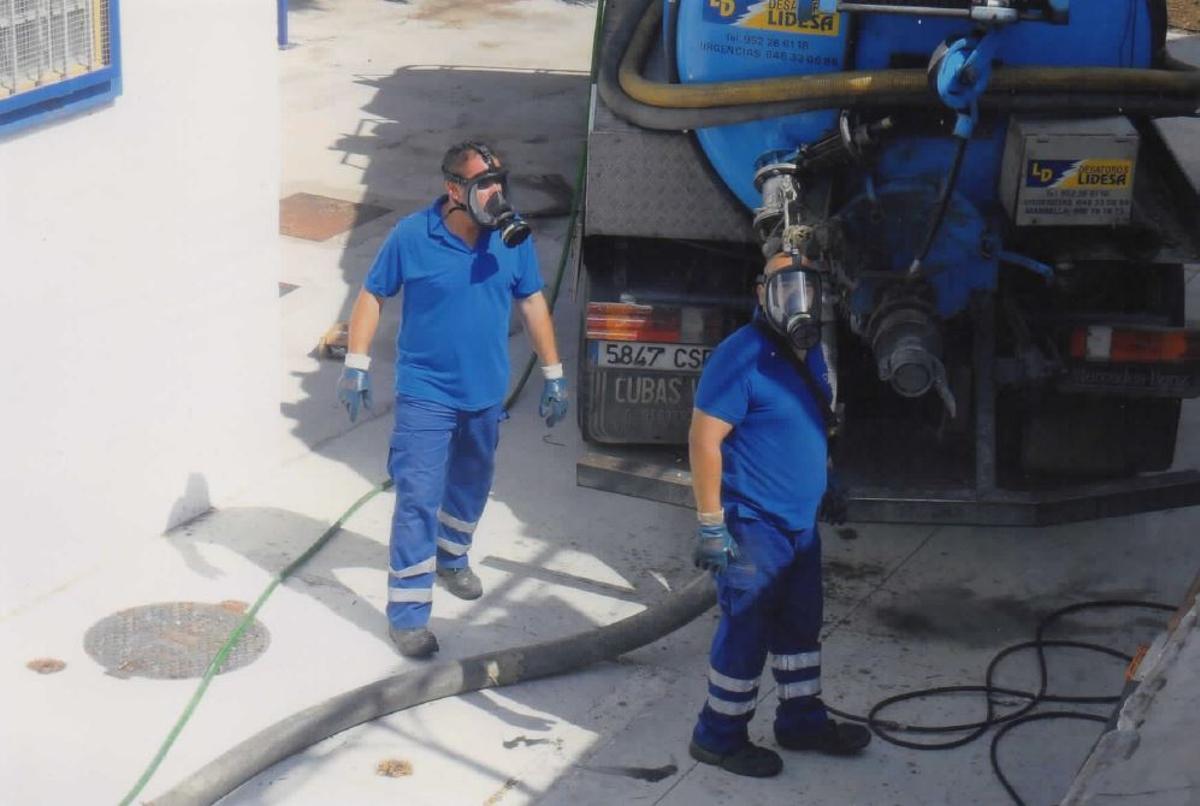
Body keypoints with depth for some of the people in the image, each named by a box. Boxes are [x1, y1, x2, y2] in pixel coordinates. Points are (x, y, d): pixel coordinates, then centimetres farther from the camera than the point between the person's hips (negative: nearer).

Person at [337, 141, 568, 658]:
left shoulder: (512, 237, -8)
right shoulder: (412, 236, -17)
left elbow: (532, 302, 4)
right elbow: (373, 295, -5)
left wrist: (553, 375, 6)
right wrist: (356, 365, -9)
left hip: (486, 392, 5)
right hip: (425, 393, -4)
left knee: (471, 485, 24)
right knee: (418, 499, -9)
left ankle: (452, 558, 50)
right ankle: (407, 612, -4)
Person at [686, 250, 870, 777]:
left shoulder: (809, 352, 6)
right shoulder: (742, 356, -21)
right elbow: (704, 439, -22)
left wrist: (827, 495, 25)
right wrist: (711, 525, -23)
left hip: (800, 521, 9)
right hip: (753, 526, -9)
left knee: (800, 626, 18)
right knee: (746, 632, 0)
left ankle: (801, 719, 33)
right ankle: (719, 736, 14)